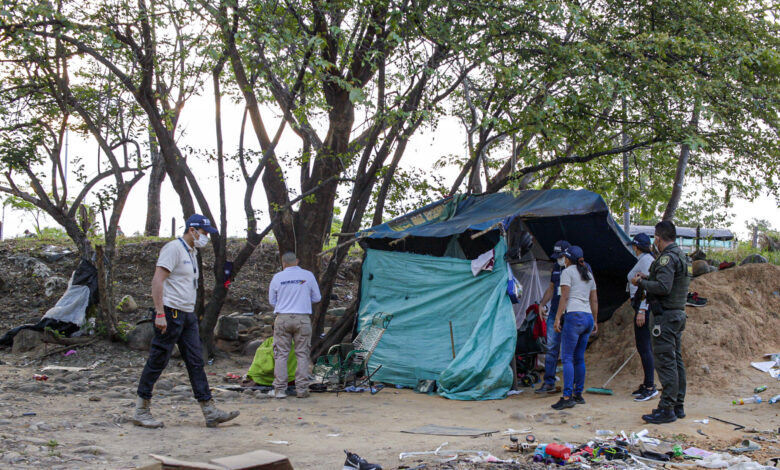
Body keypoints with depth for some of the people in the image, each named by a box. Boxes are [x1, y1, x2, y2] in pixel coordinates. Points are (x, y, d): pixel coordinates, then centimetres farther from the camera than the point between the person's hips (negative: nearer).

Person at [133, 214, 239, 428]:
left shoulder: (191, 252, 19)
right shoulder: (173, 248, -11)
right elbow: (157, 280, -19)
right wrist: (160, 313, -25)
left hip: (188, 314, 10)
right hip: (171, 313, -10)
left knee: (196, 362, 6)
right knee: (157, 361, -3)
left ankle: (210, 411, 7)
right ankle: (141, 411, 6)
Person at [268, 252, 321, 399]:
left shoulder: (277, 277, 1)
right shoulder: (308, 275, 0)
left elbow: (272, 301, 11)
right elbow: (316, 298, 8)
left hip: (282, 318, 0)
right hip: (302, 319, 0)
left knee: (281, 354, 4)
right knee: (302, 354, 5)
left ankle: (279, 389, 3)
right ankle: (302, 389, 4)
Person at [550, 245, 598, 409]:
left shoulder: (567, 272, -2)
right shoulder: (588, 274, 20)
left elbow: (564, 297, -10)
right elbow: (594, 300, 20)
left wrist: (557, 318, -9)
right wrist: (595, 321, 25)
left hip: (573, 316, -8)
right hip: (588, 317, 8)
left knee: (567, 358, -9)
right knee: (579, 358, 13)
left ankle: (567, 397, -16)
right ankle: (578, 395, 16)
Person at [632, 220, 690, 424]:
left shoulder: (667, 258, -15)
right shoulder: (680, 256, 17)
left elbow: (663, 287, -25)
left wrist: (641, 283, -11)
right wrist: (648, 278, 17)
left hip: (666, 315, -10)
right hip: (678, 313, 11)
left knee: (666, 362, -9)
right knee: (676, 361, 13)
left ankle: (667, 409, -9)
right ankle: (678, 406, 19)